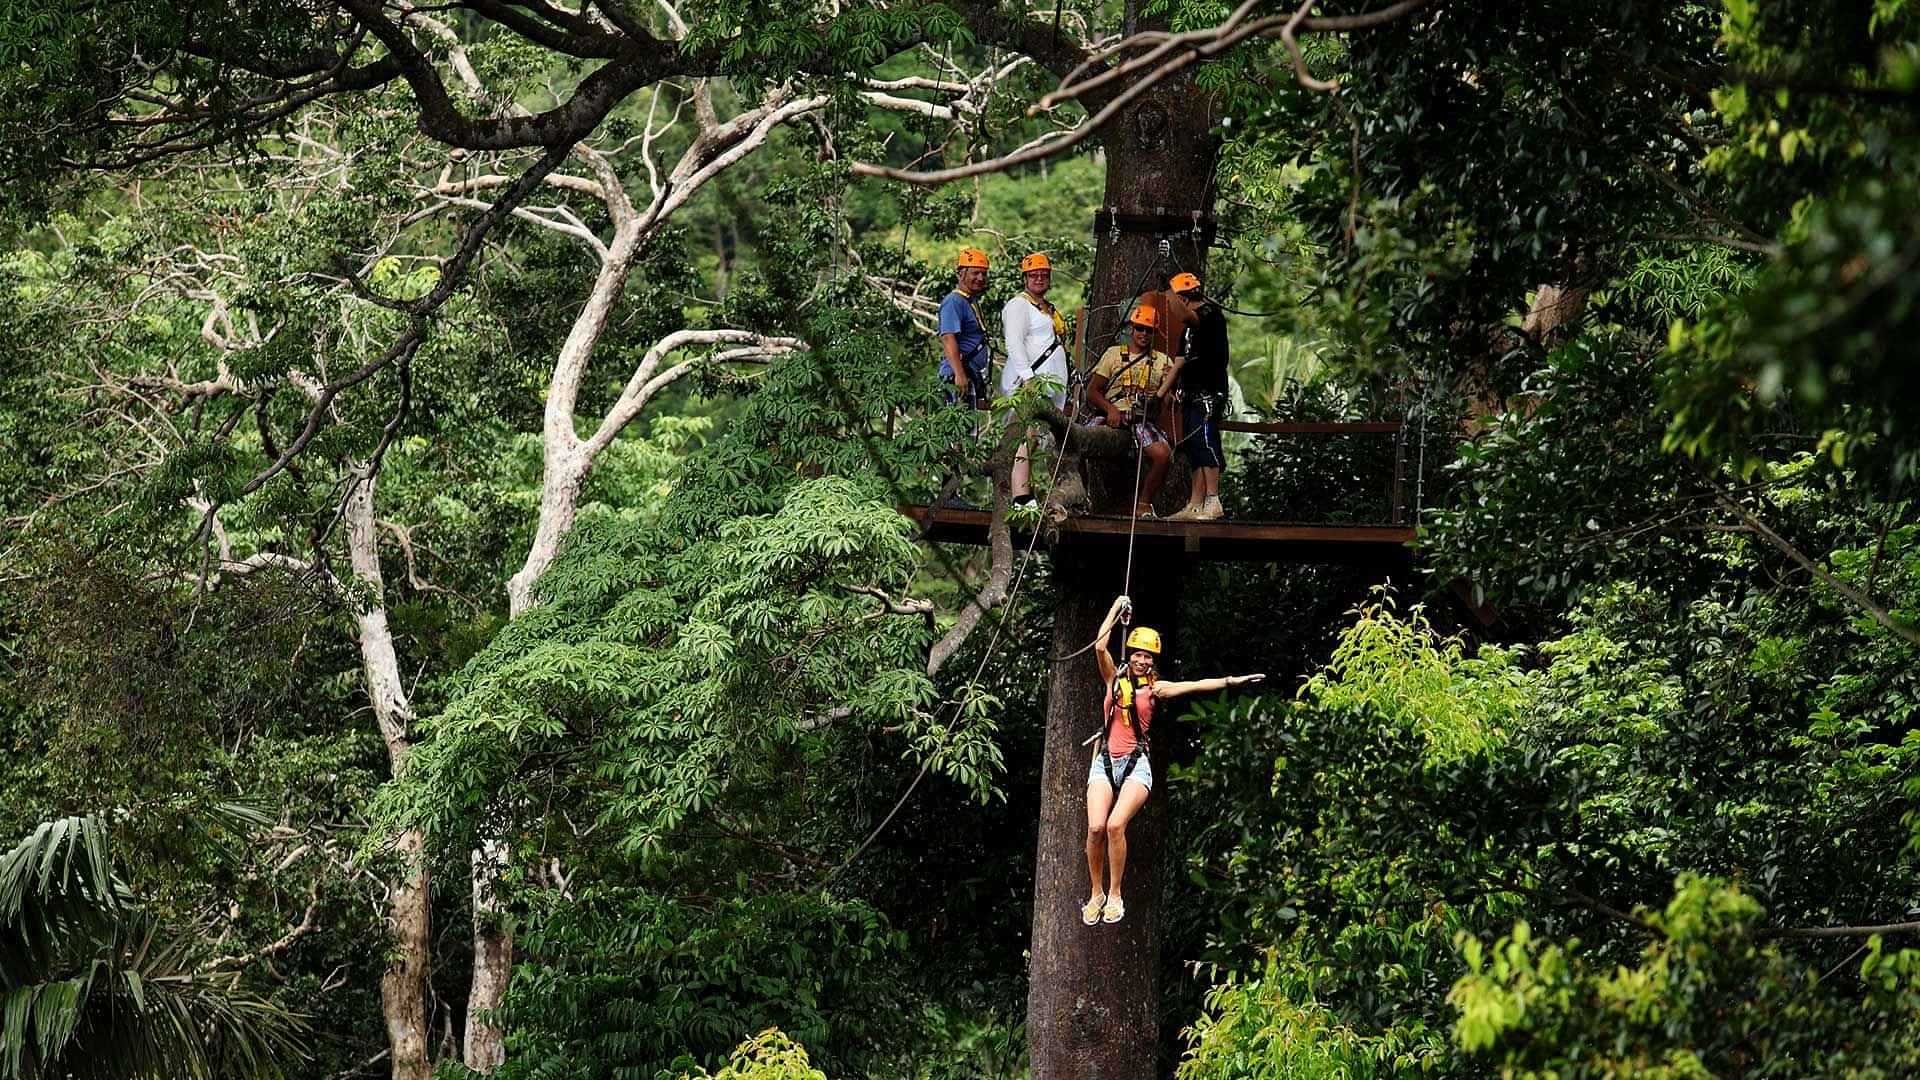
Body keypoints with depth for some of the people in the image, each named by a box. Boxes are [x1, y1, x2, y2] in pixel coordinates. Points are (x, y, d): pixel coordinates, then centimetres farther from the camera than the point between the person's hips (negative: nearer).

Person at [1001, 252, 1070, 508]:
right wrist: (1027, 375, -23)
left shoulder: (1051, 311, 26)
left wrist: (1066, 385, 24)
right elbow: (1014, 343, -12)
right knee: (1027, 437, -18)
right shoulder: (1018, 305, -1)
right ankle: (1021, 497, -25)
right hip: (1028, 381, -9)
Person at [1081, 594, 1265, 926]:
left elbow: (1194, 685, 0)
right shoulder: (1115, 679, 11)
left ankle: (1115, 896, -11)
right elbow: (1100, 646, 1)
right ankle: (1096, 894, 2)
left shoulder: (1156, 688, 8)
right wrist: (1118, 608, 6)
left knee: (1115, 825, -23)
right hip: (1105, 762, 2)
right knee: (1096, 827, -16)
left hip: (1136, 764, -2)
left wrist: (1231, 681, -9)